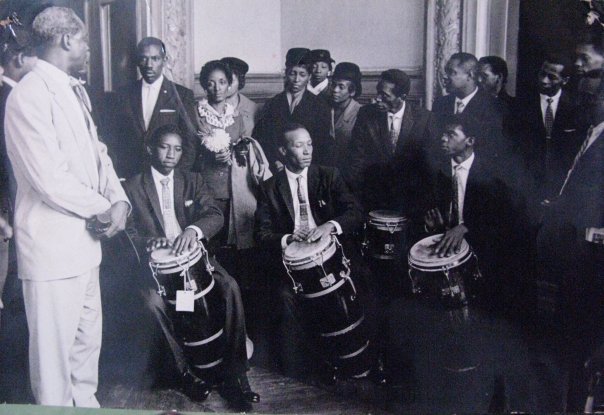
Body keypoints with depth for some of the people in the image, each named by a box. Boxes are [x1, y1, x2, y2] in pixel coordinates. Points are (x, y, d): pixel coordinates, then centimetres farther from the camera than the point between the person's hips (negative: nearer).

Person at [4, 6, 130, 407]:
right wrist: (102, 209, -10)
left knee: (88, 338, 21)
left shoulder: (74, 91, 13)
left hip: (84, 239, 10)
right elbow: (49, 178, -23)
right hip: (52, 244, -9)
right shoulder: (31, 95, -17)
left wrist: (118, 199, -3)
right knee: (55, 346, 3)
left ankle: (86, 403, 38)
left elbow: (96, 152, 15)